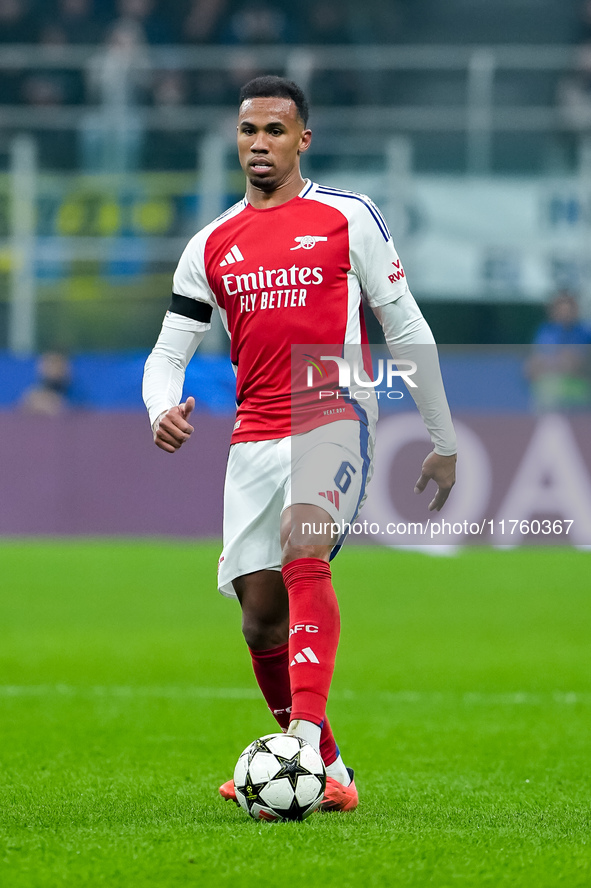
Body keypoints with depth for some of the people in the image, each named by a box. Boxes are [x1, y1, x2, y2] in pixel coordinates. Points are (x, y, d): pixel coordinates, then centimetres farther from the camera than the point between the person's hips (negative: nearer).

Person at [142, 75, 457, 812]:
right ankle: (326, 769, 19)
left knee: (304, 553, -30)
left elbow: (406, 328, 7)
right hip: (254, 441, 5)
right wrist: (162, 410, -10)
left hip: (333, 421, -5)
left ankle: (304, 738, -41)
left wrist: (443, 442, 7)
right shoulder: (211, 246, 14)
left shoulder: (348, 218, 4)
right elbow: (168, 351, 14)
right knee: (261, 621, 2)